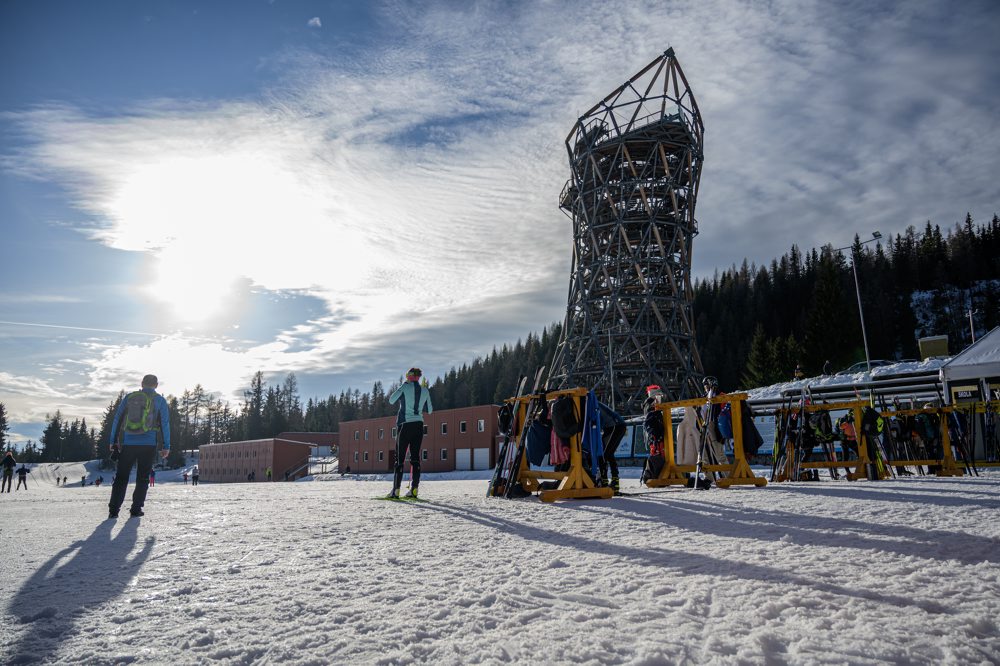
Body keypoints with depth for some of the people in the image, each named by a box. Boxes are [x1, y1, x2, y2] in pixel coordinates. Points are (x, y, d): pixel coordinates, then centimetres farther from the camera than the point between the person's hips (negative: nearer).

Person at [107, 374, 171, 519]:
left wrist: (113, 440, 13)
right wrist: (166, 446, 2)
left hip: (128, 443, 2)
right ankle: (136, 508, 5)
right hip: (148, 445, -2)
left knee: (121, 477, 8)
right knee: (142, 478, 8)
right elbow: (165, 423, -1)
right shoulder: (159, 400, 2)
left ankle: (113, 509, 2)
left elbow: (117, 419, 8)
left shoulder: (129, 397, 8)